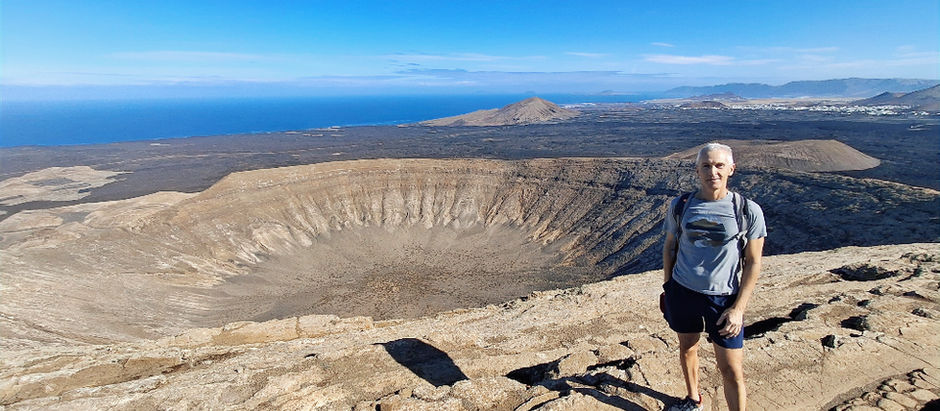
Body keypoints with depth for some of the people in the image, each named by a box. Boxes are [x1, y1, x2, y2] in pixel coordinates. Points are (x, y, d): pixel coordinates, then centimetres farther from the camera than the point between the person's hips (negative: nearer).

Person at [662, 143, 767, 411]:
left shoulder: (748, 211, -9)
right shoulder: (680, 206, -4)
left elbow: (753, 263, -5)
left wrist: (738, 308, -9)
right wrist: (668, 287, 9)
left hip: (723, 298, -2)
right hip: (682, 292, 3)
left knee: (731, 370, 1)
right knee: (687, 349, 20)